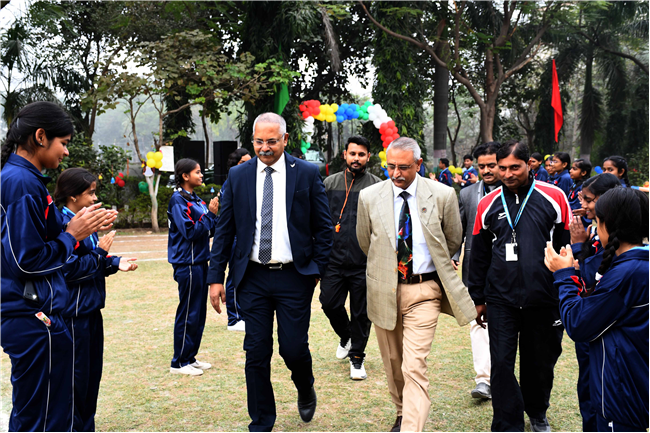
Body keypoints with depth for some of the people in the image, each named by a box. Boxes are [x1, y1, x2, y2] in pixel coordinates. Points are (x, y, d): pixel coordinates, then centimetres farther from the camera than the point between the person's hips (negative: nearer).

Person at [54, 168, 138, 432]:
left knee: (93, 372, 15)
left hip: (91, 309, 9)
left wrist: (115, 263, 1)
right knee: (76, 376, 0)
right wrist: (100, 253, -14)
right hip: (74, 313, -9)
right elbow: (68, 269, -22)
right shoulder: (63, 224, -16)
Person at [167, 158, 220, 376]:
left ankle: (190, 357, 23)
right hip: (187, 263, -9)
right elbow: (190, 231, -19)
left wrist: (214, 213, -2)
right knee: (188, 313, -2)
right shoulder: (178, 200, -12)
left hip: (200, 262, 9)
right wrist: (210, 213, -16)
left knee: (199, 313, 13)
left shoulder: (195, 199, 13)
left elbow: (209, 230, 13)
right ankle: (179, 362, 8)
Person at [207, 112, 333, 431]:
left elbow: (323, 227, 4)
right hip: (252, 277, 2)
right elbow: (224, 230, 6)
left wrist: (318, 269, -2)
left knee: (294, 348, -1)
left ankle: (306, 391, 34)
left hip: (294, 276, -2)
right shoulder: (238, 176, 5)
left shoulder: (307, 174, -1)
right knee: (256, 354, 5)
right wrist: (216, 277, 1)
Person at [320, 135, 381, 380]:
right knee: (330, 304, 1)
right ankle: (346, 336, 31)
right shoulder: (330, 183, 8)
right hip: (334, 259, 2)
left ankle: (357, 357, 21)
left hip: (364, 261, -2)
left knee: (361, 312, 4)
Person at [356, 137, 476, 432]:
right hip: (383, 289, 3)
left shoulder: (442, 196, -6)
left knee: (414, 366, -11)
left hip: (423, 289, -2)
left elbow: (453, 241, 9)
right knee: (392, 363, 16)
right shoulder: (369, 197, -2)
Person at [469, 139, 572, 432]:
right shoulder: (488, 204, 4)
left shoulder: (553, 197, -2)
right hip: (500, 301, 1)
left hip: (543, 299, -1)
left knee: (540, 363, 14)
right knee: (502, 364, 0)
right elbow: (479, 256, 10)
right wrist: (478, 299, 10)